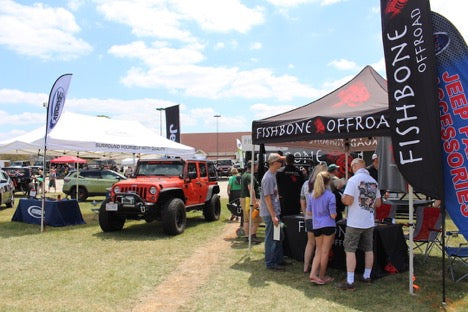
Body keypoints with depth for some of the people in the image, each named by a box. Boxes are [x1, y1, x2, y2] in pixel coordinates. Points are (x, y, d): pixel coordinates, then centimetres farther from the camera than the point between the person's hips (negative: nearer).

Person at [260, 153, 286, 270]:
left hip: (275, 212, 10)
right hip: (270, 213, -10)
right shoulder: (268, 178, -19)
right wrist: (273, 216, -22)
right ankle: (270, 263, 11)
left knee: (279, 236, 17)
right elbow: (267, 198, -21)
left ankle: (279, 260, 29)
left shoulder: (273, 175, 11)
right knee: (271, 238, 0)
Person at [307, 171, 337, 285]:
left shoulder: (311, 194, 2)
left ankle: (313, 274, 4)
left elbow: (309, 212, 8)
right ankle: (321, 277, 17)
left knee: (318, 251, 16)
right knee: (325, 252, 7)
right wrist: (335, 212, 8)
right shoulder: (330, 195, -13)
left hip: (316, 226, 4)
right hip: (328, 225, -4)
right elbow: (333, 215, -13)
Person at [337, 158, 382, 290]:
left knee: (350, 250, -2)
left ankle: (350, 282, -1)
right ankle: (367, 277, 28)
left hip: (355, 223, -6)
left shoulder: (353, 180, -13)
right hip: (369, 222, 7)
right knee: (368, 249, 16)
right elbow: (378, 203, 13)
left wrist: (342, 198, 1)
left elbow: (348, 200, -19)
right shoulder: (374, 181, 8)